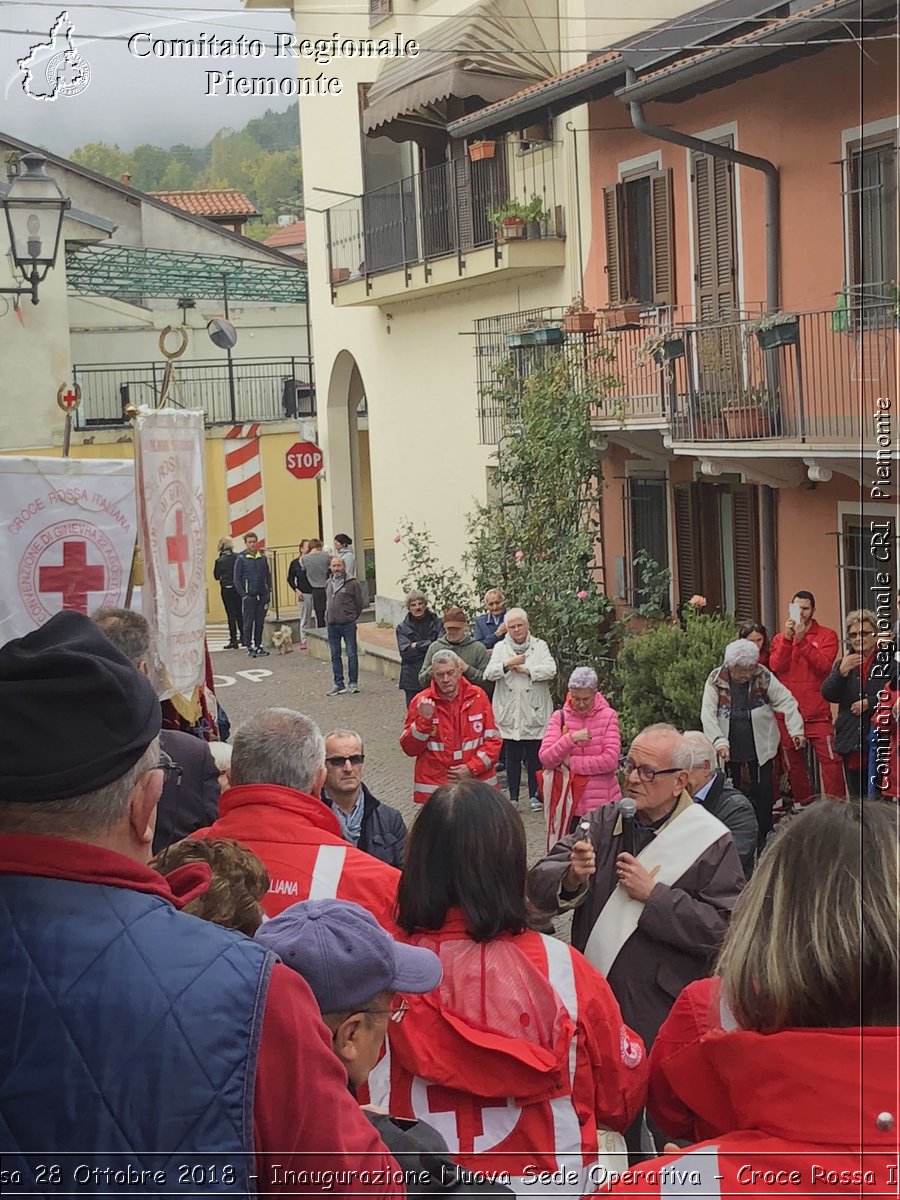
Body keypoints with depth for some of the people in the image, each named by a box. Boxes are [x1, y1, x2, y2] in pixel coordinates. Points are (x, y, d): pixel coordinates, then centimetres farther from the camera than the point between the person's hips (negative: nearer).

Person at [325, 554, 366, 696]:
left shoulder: (352, 583, -7)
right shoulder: (329, 584, 12)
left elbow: (360, 604, -1)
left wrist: (352, 619, 4)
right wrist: (328, 618, 15)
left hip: (348, 625, -6)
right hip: (331, 625, 6)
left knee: (352, 654, 0)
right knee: (335, 655, 8)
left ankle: (353, 683, 9)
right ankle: (339, 684, 14)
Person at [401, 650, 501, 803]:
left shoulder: (478, 696, 2)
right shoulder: (421, 701, -1)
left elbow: (492, 740, 5)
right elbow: (409, 749, -1)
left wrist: (472, 768, -7)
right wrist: (424, 720, -15)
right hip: (434, 788, -1)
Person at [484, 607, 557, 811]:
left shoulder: (540, 646, 6)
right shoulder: (500, 647, 10)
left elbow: (550, 670, -9)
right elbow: (489, 674, -2)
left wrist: (526, 670, -12)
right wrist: (507, 665, -16)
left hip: (534, 712, -1)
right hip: (509, 712, 1)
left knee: (534, 756, 2)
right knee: (512, 756, 5)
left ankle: (535, 795, 11)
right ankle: (513, 797, 12)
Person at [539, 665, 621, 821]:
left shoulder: (608, 716, -3)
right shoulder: (560, 717, 2)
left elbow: (611, 760, -11)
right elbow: (545, 758, -7)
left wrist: (571, 762, -8)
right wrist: (571, 738, -21)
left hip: (603, 804, -1)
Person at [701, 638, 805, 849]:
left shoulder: (763, 676, -8)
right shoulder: (715, 680, -10)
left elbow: (786, 701, -8)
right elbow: (708, 715, -14)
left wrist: (796, 729, -20)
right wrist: (719, 742, -25)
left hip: (760, 748, 0)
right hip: (729, 749, 0)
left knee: (762, 793, 4)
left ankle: (764, 838, 18)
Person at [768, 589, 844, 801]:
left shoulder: (827, 636, 4)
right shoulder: (779, 638, 11)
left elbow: (824, 665, -12)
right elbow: (776, 667, -5)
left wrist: (802, 639, -18)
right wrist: (787, 638, -14)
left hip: (818, 713, -3)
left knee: (830, 759, -11)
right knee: (793, 763, 9)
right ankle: (803, 806, 20)